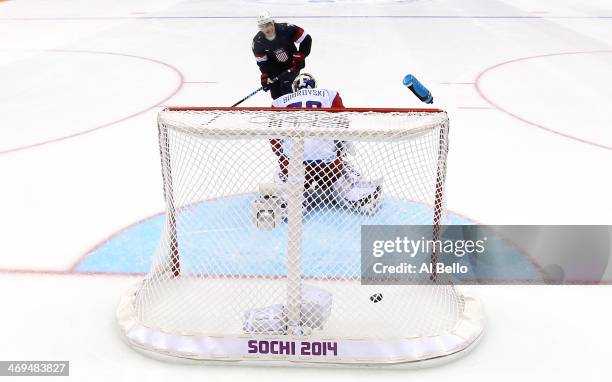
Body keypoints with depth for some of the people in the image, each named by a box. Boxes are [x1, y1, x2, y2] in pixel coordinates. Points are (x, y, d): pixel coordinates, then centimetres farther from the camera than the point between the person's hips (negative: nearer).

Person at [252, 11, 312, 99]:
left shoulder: (286, 29, -29)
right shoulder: (258, 42, -19)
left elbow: (306, 39, -20)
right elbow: (262, 62, -10)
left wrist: (300, 57, -23)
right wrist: (265, 77, -20)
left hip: (292, 64, -2)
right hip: (275, 67, 3)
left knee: (287, 89, -17)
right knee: (276, 94, 5)